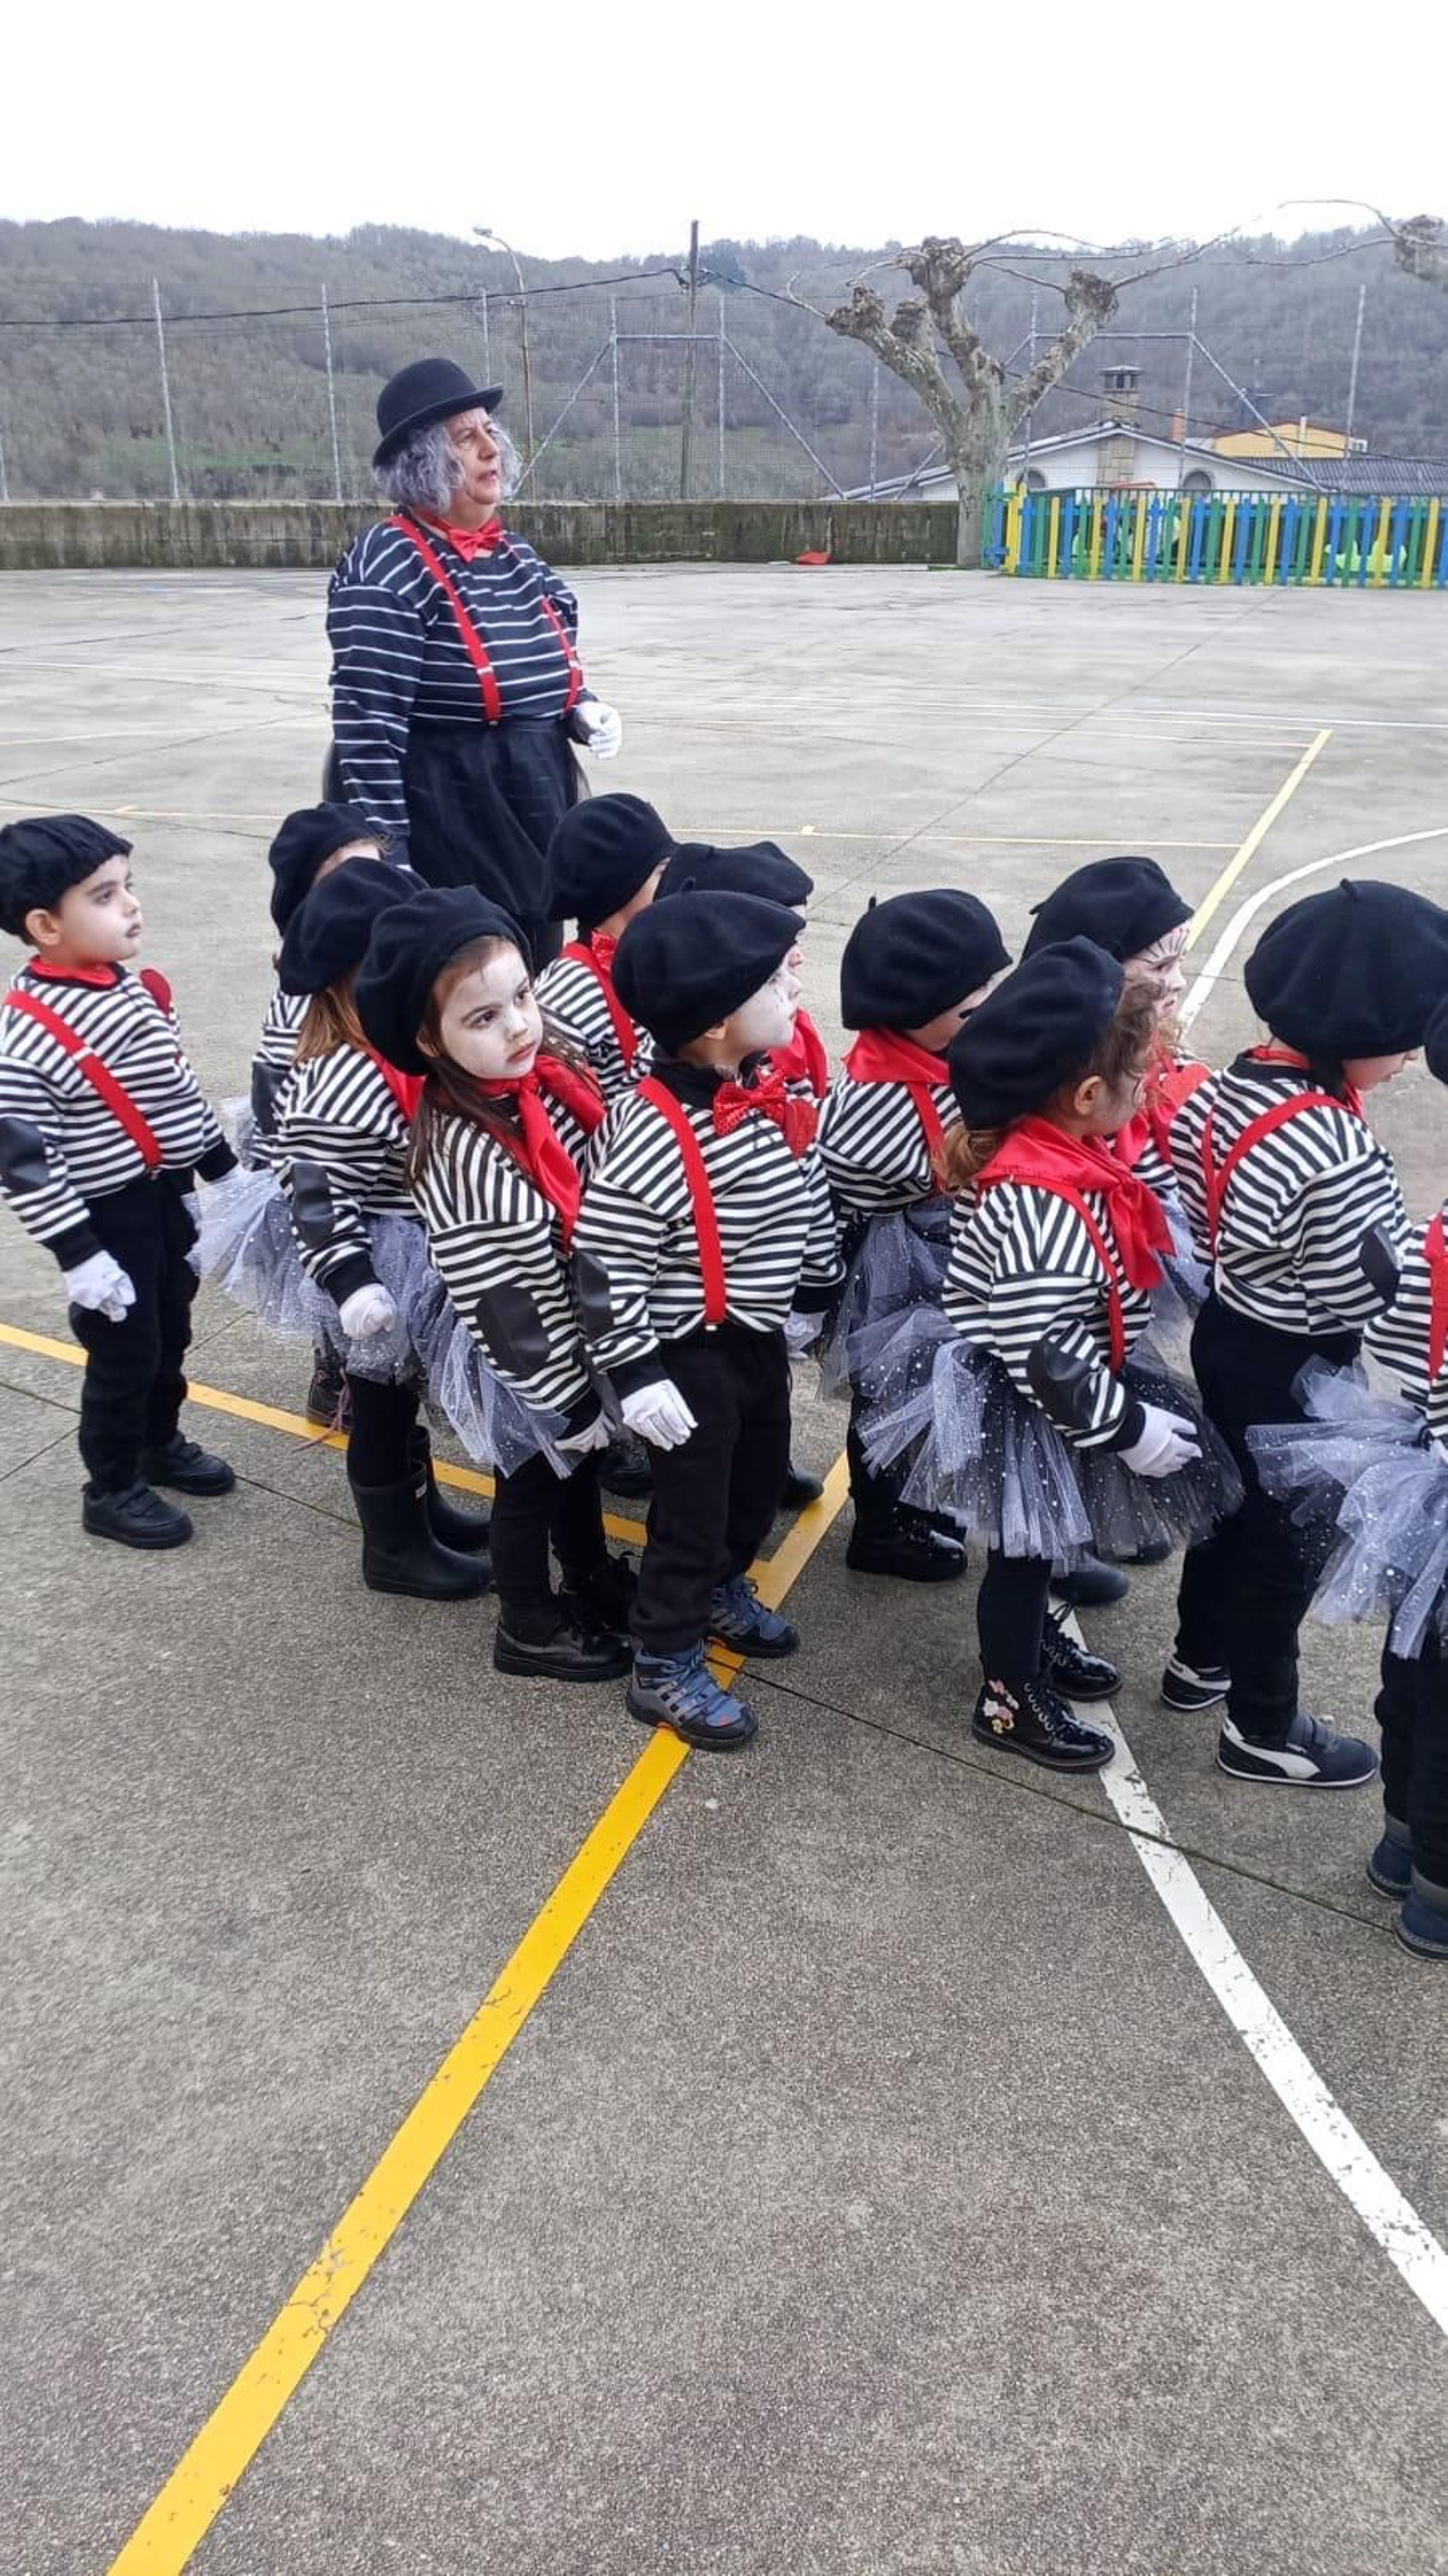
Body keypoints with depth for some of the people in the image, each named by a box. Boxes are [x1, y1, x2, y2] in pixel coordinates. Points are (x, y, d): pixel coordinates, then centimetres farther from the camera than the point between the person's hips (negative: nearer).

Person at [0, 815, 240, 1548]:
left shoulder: (134, 984, 1)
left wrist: (222, 1167, 19)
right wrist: (78, 1256, -20)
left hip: (165, 1195, 8)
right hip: (108, 1216, -7)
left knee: (171, 1334, 22)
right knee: (125, 1353, 7)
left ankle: (161, 1444, 46)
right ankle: (112, 1490, 27)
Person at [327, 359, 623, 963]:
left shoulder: (513, 553, 11)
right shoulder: (387, 566, -14)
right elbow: (367, 721, -20)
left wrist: (583, 709, 1)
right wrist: (383, 857, -24)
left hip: (532, 807, 8)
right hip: (442, 821, -8)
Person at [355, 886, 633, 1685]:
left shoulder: (552, 1070, -12)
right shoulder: (458, 1159, -34)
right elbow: (496, 1308, -26)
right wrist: (564, 1398, -18)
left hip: (588, 1331, 7)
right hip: (531, 1361, -7)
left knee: (583, 1463, 29)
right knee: (532, 1482, 17)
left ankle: (592, 1576, 54)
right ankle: (528, 1625, 42)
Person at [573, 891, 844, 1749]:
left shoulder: (772, 1092, -4)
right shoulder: (649, 1131, -29)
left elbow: (812, 1198, 12)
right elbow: (607, 1265, -24)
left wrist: (813, 1294, 19)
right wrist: (637, 1374, -22)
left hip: (763, 1335, 8)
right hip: (691, 1352, -8)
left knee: (762, 1477, 24)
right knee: (693, 1502, 6)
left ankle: (722, 1591, 51)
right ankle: (665, 1667, 24)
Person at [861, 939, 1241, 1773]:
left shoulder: (1052, 1156, -4)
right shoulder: (1042, 1202, -35)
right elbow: (1045, 1353, -33)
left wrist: (1124, 1402, 19)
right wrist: (1128, 1426, -22)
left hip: (1045, 1393, 9)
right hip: (1018, 1407, -9)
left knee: (1038, 1540, 28)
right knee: (1024, 1546, 11)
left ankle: (1035, 1638, 51)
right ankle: (1010, 1700, 31)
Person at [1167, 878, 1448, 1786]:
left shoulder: (1225, 1085, -7)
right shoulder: (1335, 1151, -33)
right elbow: (1372, 1289, -26)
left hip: (1225, 1335, 8)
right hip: (1296, 1370, -8)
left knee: (1233, 1496, 28)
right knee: (1290, 1539, 11)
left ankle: (1202, 1653, 49)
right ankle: (1263, 1729, 30)